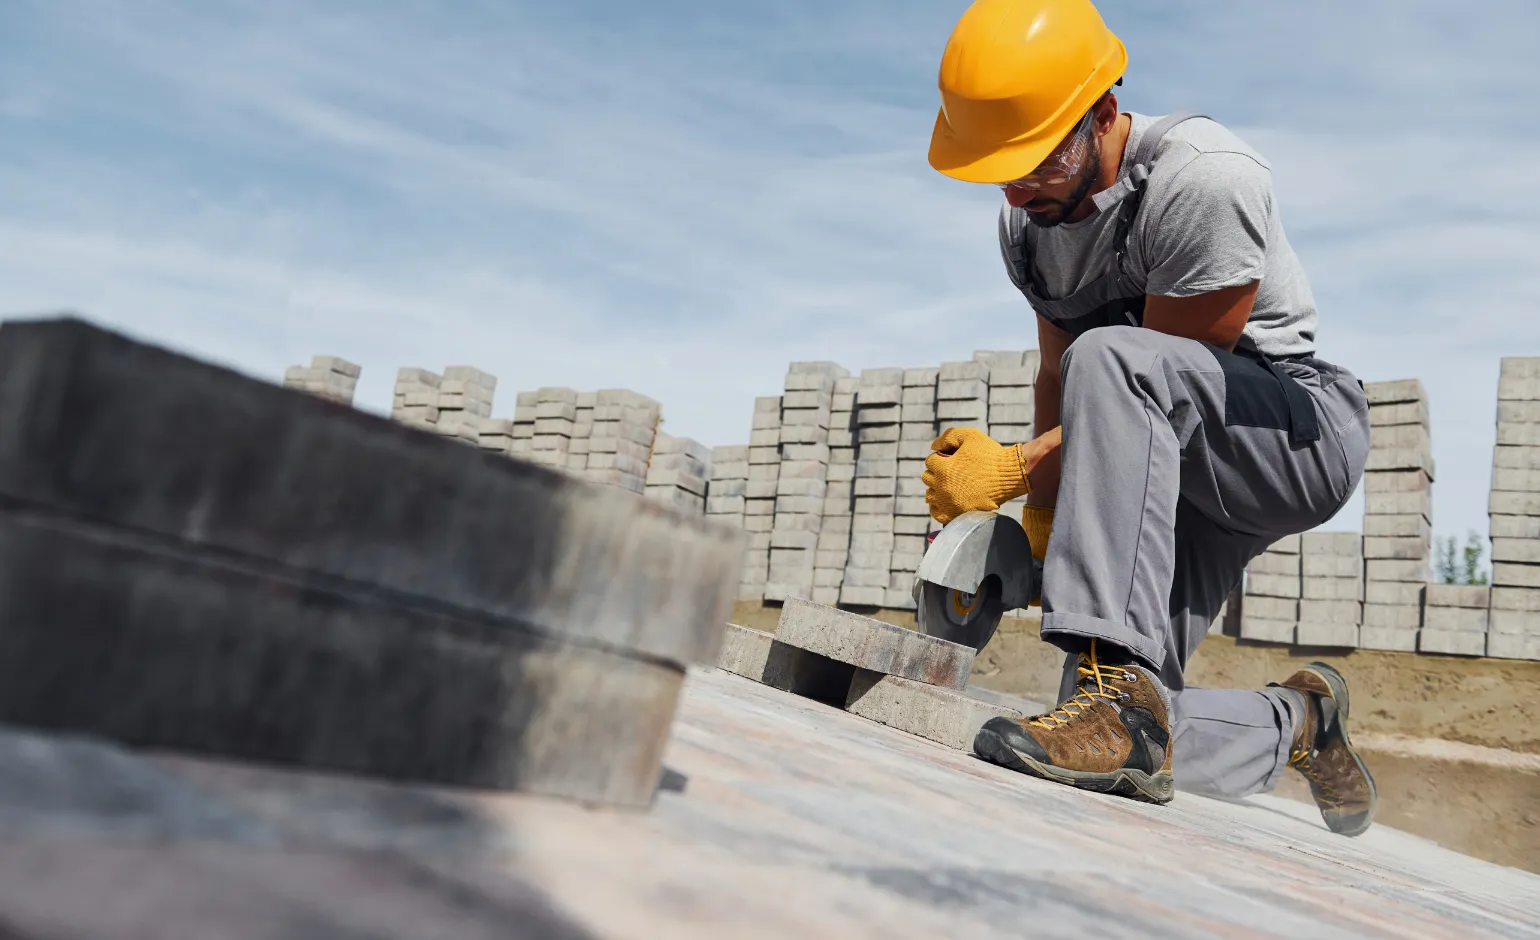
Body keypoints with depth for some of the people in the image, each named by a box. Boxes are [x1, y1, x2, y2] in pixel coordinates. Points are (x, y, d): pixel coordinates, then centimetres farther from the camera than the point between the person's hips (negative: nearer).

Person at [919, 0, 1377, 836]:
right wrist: (1041, 517, -3)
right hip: (1178, 472, 7)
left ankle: (1121, 687, -42)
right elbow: (1057, 377, 8)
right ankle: (1298, 720, 26)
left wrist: (1011, 469, -24)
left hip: (1298, 432, -7)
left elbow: (1144, 375, -22)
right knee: (1118, 749, -6)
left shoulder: (1209, 182, -22)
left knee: (1110, 361, -38)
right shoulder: (1027, 220, 2)